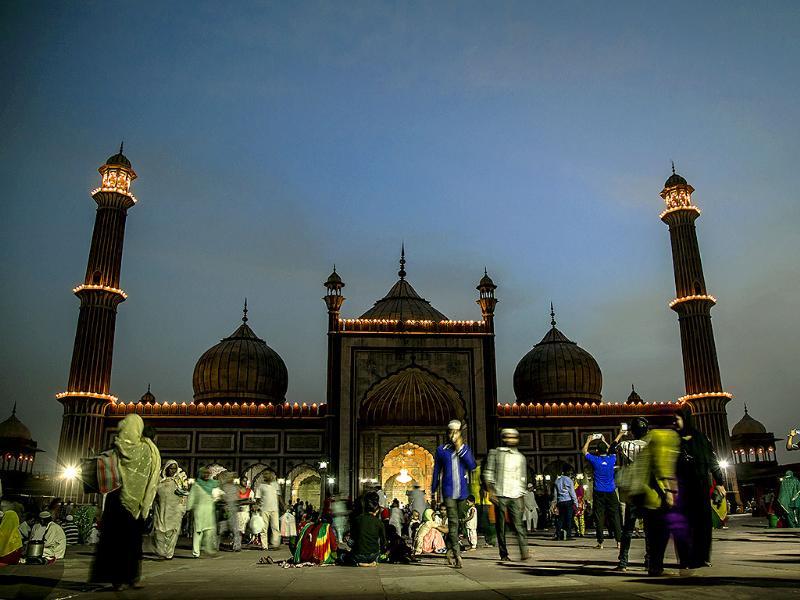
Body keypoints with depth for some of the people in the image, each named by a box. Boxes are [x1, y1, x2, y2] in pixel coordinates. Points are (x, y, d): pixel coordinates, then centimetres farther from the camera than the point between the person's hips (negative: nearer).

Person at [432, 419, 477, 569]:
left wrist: (461, 449, -14)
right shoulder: (442, 450, 3)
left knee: (456, 521, 12)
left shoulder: (466, 449, 6)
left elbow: (472, 466, -8)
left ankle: (450, 550, 29)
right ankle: (457, 555, -12)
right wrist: (433, 490, 15)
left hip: (463, 491, 2)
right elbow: (436, 471, 11)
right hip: (449, 491, -2)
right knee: (453, 522, -11)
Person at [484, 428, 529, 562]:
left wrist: (522, 495, 12)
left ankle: (524, 551, -18)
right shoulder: (495, 453, 7)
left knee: (517, 523, -11)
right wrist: (491, 492, -5)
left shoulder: (520, 457, 16)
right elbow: (488, 473, 4)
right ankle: (503, 553, 8)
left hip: (515, 495, 1)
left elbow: (523, 478, 20)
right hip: (500, 495, -1)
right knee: (500, 525, 1)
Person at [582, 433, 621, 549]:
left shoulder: (595, 460, -6)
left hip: (599, 493, -2)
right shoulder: (611, 459, 0)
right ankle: (619, 541, 3)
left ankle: (600, 543, 3)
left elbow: (584, 451, 12)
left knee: (599, 519, 1)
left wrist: (589, 440, 26)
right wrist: (604, 442, 34)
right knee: (615, 517, 5)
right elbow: (612, 451, 24)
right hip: (611, 492, 2)